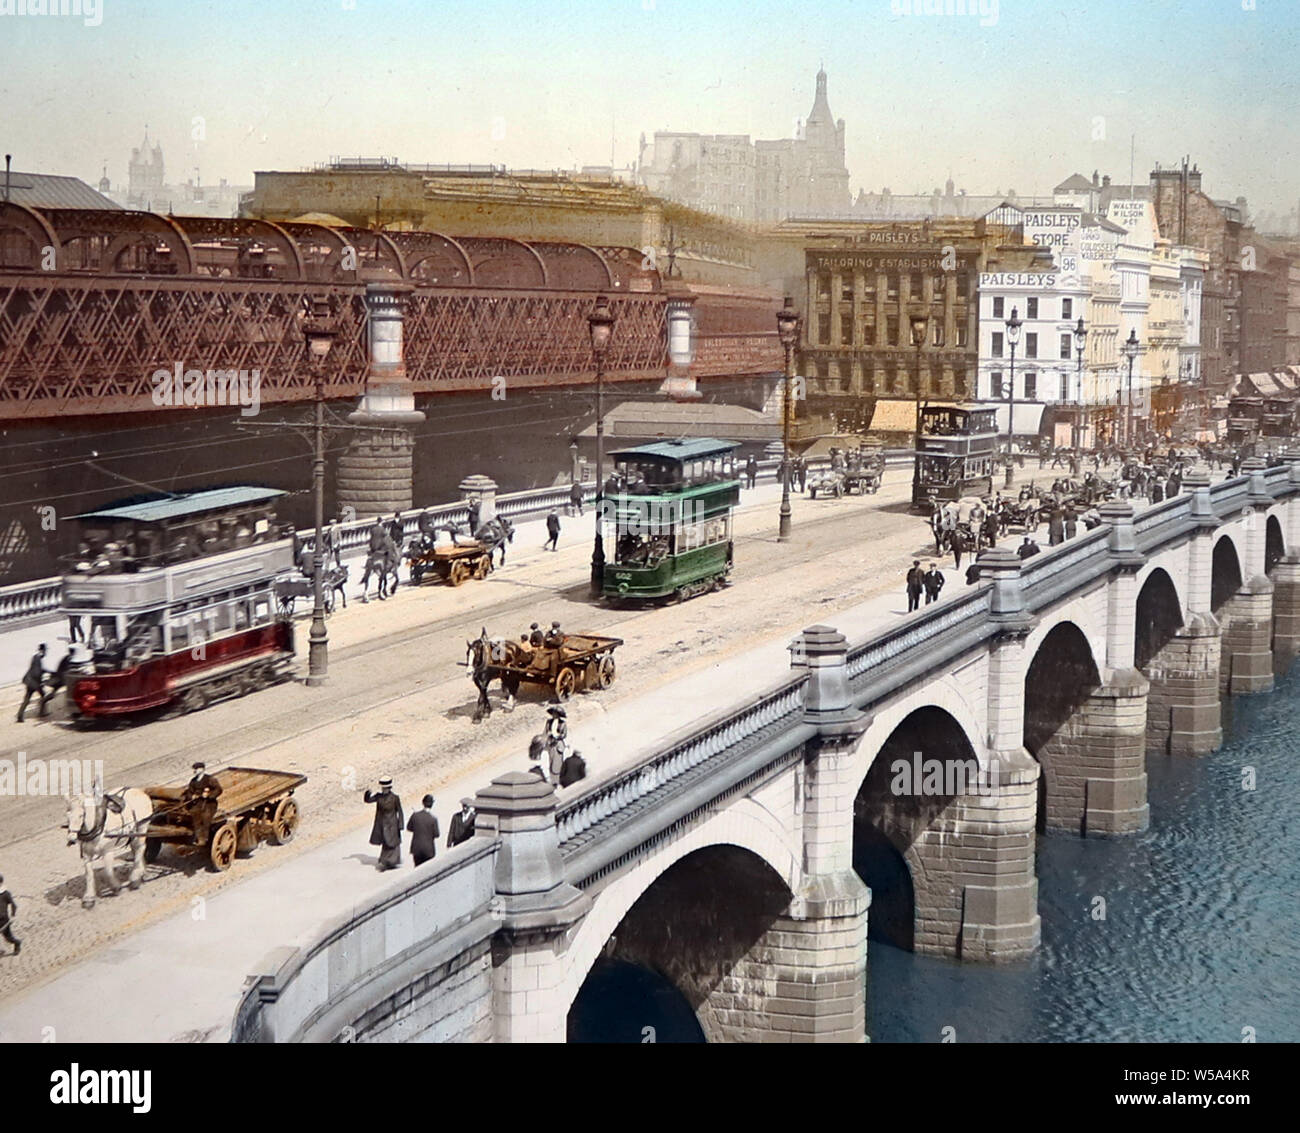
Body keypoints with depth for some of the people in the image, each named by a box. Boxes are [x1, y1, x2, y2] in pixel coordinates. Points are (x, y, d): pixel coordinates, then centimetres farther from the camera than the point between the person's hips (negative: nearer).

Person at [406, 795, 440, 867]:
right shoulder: (433, 818, -17)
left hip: (416, 848, 2)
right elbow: (436, 834, -10)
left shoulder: (415, 815, -10)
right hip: (428, 849, -2)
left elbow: (409, 827, 3)